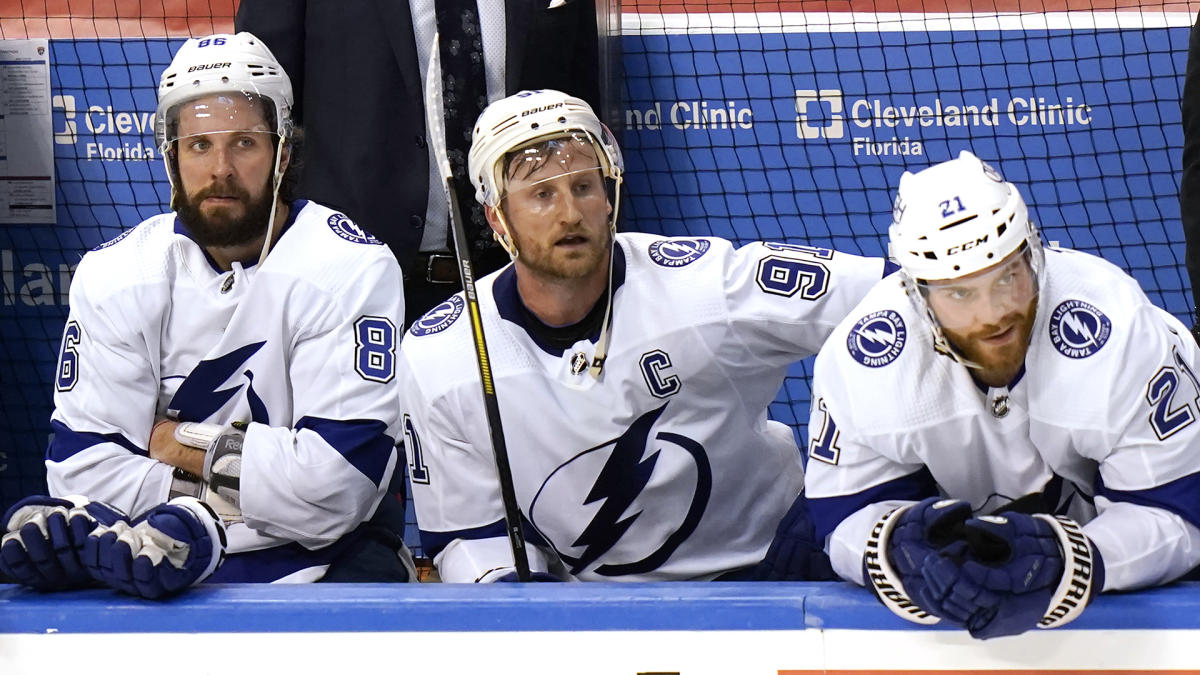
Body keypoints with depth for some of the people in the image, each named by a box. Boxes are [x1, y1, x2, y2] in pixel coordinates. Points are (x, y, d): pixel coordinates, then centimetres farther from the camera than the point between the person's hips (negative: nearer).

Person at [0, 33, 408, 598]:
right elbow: (81, 464, -3)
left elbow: (335, 485, -18)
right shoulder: (113, 275, 4)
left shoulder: (353, 270, -9)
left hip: (313, 561, 0)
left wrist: (182, 444, -9)